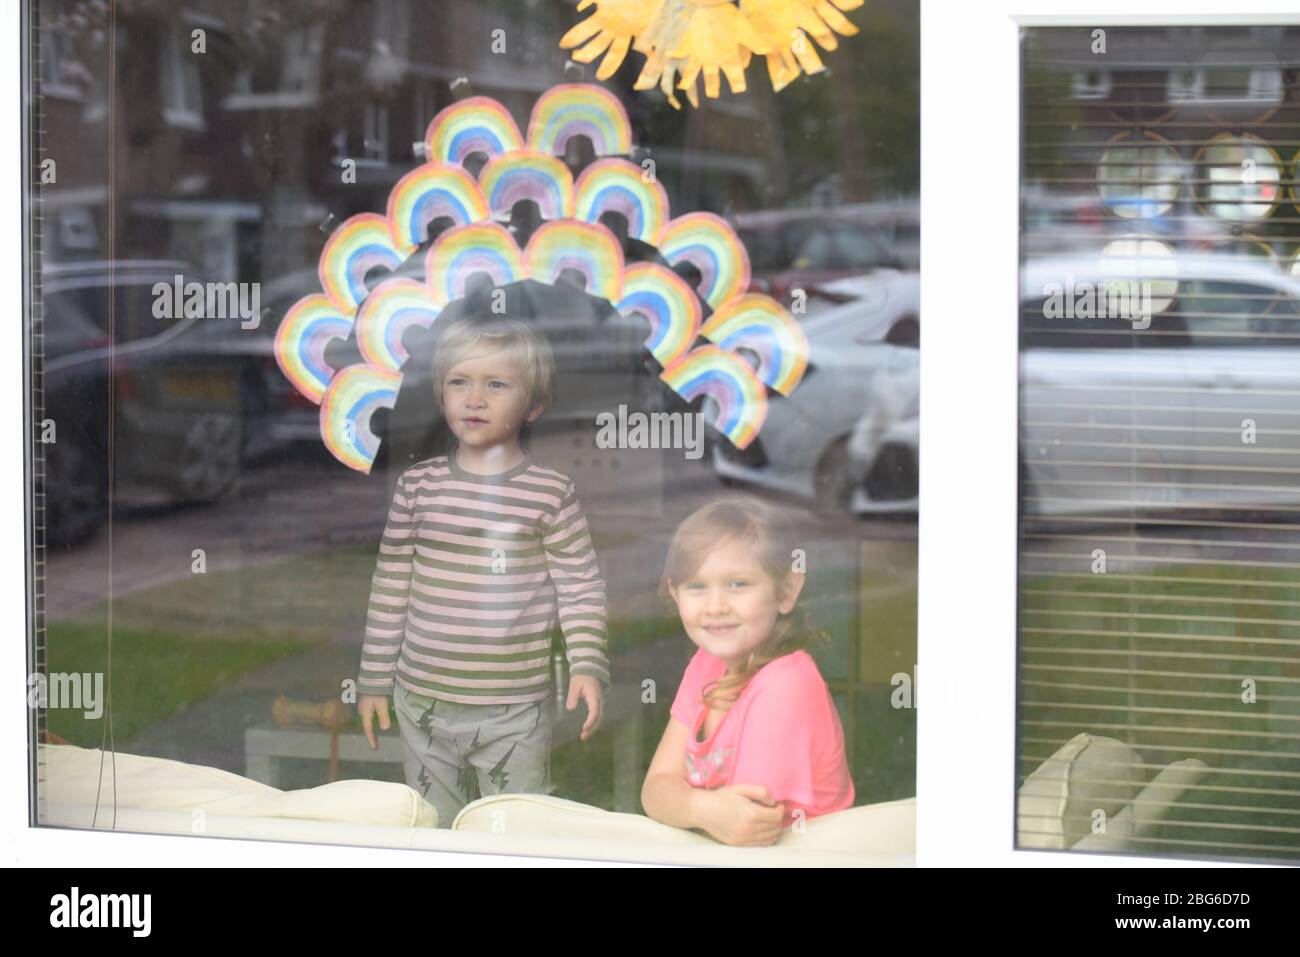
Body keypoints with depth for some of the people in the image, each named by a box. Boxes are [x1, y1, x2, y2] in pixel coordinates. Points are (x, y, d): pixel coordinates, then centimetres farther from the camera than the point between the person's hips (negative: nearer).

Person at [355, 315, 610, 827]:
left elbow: (581, 587, -1)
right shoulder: (418, 485, 2)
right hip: (423, 703, 3)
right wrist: (374, 680, 9)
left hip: (513, 712, -3)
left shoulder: (551, 493, -5)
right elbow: (390, 587, 8)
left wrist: (588, 666, -14)